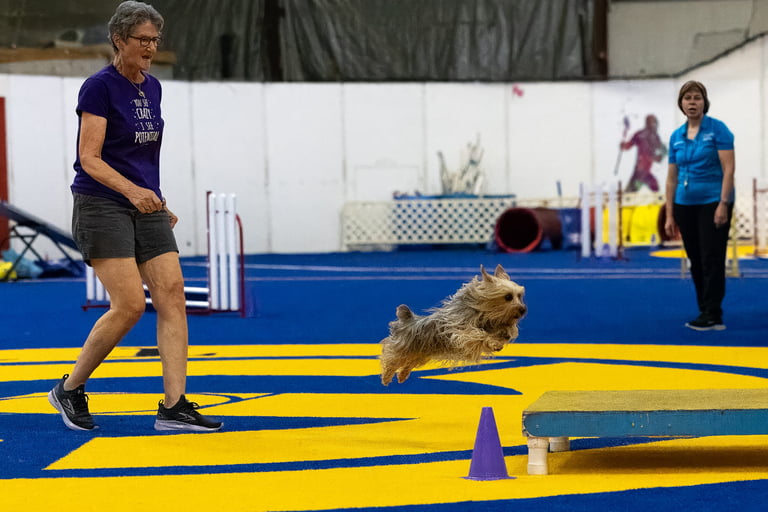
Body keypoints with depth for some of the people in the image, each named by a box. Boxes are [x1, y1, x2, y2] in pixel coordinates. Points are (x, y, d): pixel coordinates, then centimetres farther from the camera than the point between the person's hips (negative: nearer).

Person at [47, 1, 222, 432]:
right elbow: (90, 158, -15)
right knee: (130, 305, -13)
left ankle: (174, 407, -5)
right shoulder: (99, 87, -10)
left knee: (173, 297, -5)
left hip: (147, 209, 7)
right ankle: (70, 389, 6)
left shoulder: (153, 88, 12)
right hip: (102, 207, -7)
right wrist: (132, 190, -29)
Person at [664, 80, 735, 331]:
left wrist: (723, 204, -20)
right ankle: (705, 311, 18)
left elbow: (729, 169, -13)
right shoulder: (676, 137, 8)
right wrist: (669, 215, 8)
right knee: (696, 261, 9)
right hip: (685, 205, 6)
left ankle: (713, 316, -7)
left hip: (712, 202, -6)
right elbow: (672, 178, 11)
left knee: (711, 259, -8)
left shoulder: (717, 129, -8)